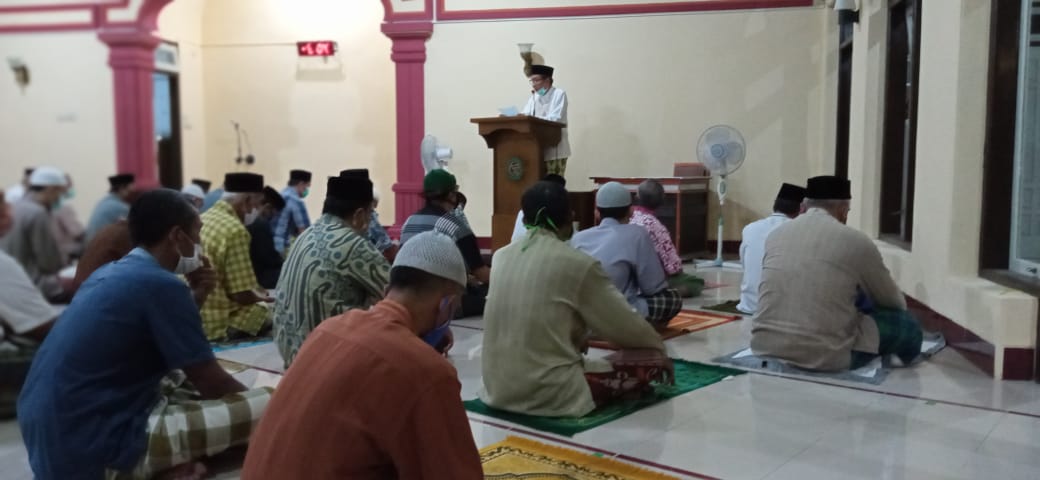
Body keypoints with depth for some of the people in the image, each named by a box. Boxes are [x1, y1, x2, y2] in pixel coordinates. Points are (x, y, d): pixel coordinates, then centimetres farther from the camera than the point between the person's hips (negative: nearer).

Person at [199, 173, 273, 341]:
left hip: (192, 316, 9)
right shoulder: (235, 230, -19)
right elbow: (243, 295, -20)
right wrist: (261, 297, 1)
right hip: (216, 323, -9)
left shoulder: (202, 220, 8)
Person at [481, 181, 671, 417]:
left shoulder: (501, 257, 3)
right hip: (549, 393, -6)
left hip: (498, 388, 6)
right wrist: (657, 345, 18)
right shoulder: (579, 264, -12)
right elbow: (625, 323, -1)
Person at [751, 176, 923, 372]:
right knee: (905, 324, 17)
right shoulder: (857, 242, -2)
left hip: (764, 348, 6)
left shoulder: (776, 234, 9)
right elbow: (894, 302, 14)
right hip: (825, 358, -5)